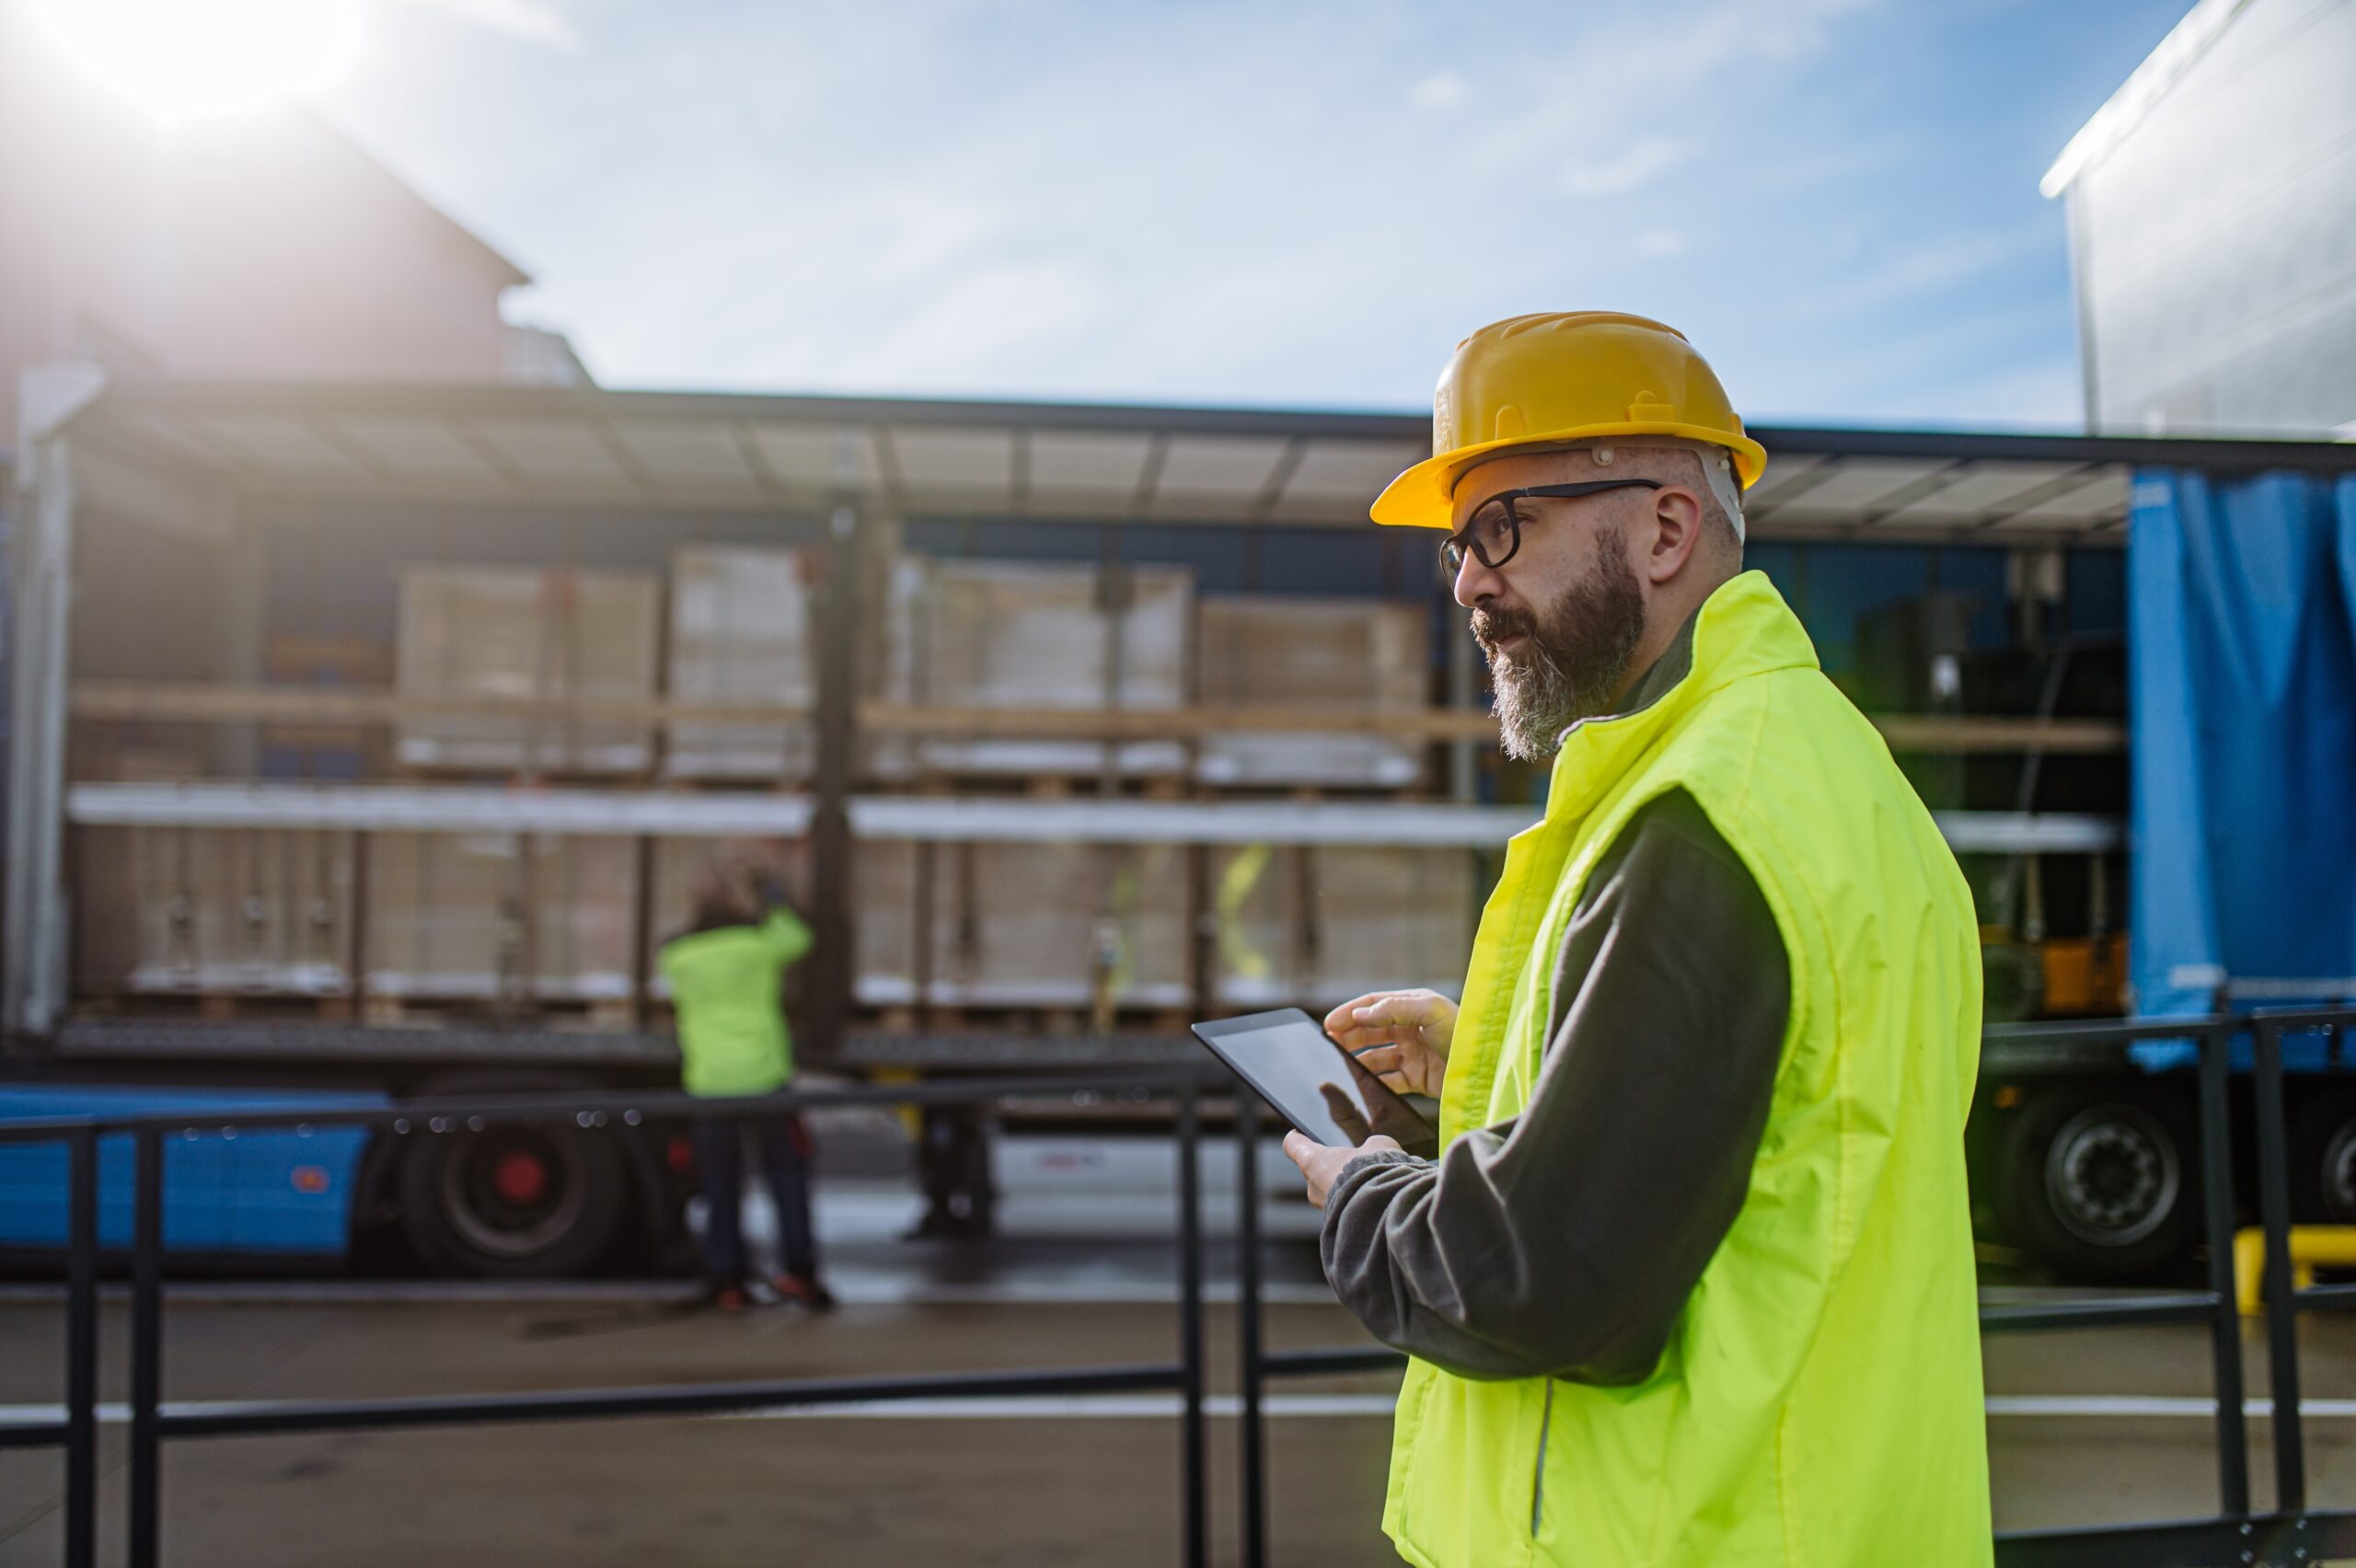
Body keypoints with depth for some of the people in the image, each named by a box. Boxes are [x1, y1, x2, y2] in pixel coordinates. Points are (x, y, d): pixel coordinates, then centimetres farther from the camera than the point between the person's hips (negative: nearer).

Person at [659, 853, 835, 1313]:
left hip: (708, 1081, 3)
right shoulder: (759, 940, -7)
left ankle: (727, 1283, 12)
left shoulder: (676, 953, 1)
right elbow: (798, 939, 12)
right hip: (763, 1075, -3)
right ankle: (798, 1270, 2)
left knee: (722, 1187, 11)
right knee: (788, 1172, 9)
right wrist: (776, 907, 31)